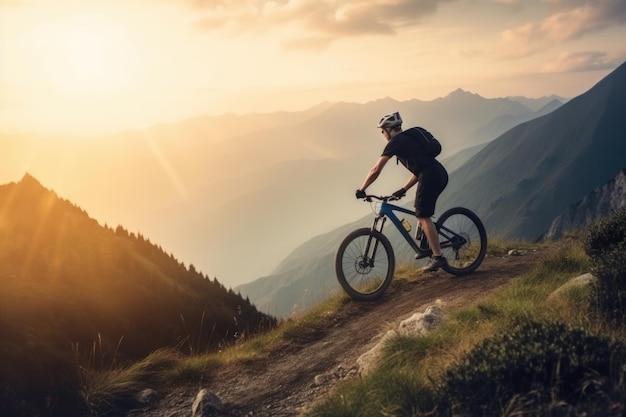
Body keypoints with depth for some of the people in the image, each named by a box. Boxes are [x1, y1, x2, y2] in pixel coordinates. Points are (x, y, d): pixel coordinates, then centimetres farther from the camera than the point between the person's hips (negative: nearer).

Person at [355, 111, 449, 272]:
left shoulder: (395, 142, 0)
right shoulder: (409, 139, 27)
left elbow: (375, 171, -2)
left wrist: (361, 190, 6)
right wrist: (403, 190, 27)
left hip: (430, 177, -9)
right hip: (440, 174, 9)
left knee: (423, 216, -4)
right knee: (421, 212, 21)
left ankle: (438, 257, -5)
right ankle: (425, 246, 22)